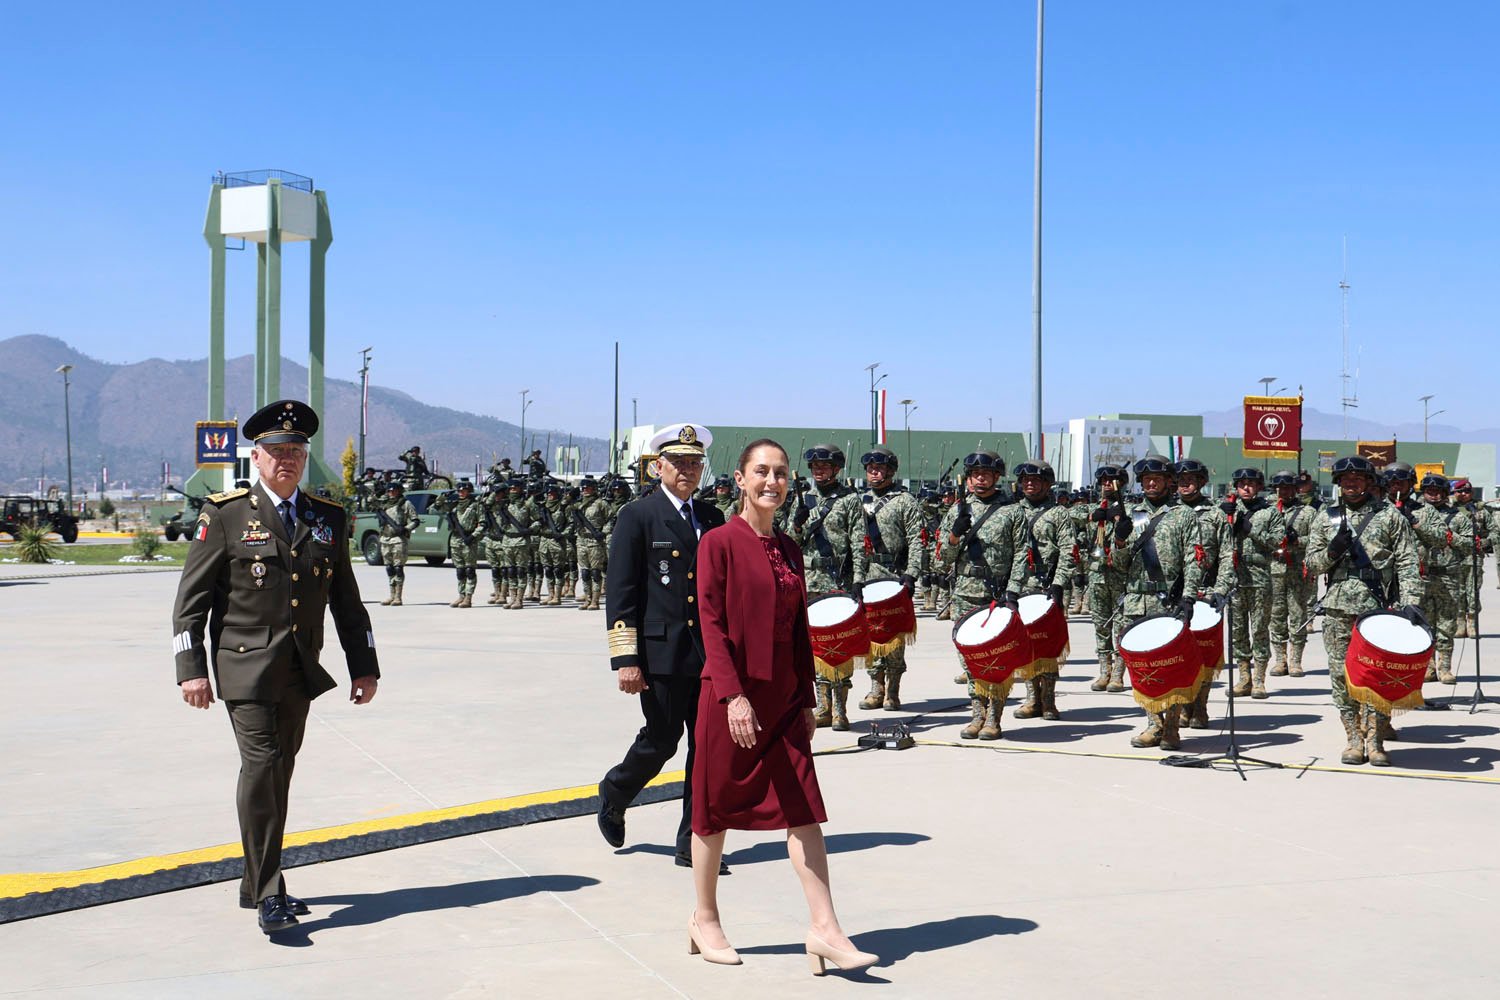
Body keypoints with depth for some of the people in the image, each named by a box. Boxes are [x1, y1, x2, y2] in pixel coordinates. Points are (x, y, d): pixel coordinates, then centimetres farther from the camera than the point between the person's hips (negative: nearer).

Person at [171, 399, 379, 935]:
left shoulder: (327, 518, 11)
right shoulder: (225, 514, -2)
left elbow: (346, 599, 16)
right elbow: (191, 597, -2)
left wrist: (363, 666, 13)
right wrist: (191, 668, -9)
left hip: (299, 671, 5)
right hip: (246, 667, -5)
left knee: (279, 774, 10)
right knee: (261, 765, -14)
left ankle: (258, 884, 22)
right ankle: (267, 895, -11)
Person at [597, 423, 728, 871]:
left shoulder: (712, 518, 14)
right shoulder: (637, 516, -3)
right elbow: (619, 593, -7)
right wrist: (625, 659, -13)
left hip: (710, 655, 5)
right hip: (661, 653, -5)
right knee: (661, 742, 0)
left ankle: (693, 843, 11)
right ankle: (614, 795, 30)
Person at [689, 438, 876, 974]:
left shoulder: (789, 548, 10)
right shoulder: (720, 543, -7)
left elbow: (799, 629, 13)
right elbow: (712, 625, -13)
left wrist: (806, 701, 12)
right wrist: (734, 696, -20)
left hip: (783, 699, 5)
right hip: (731, 697, -5)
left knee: (804, 811, -1)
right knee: (716, 808, 7)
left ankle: (825, 929, -1)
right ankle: (705, 919, 23)